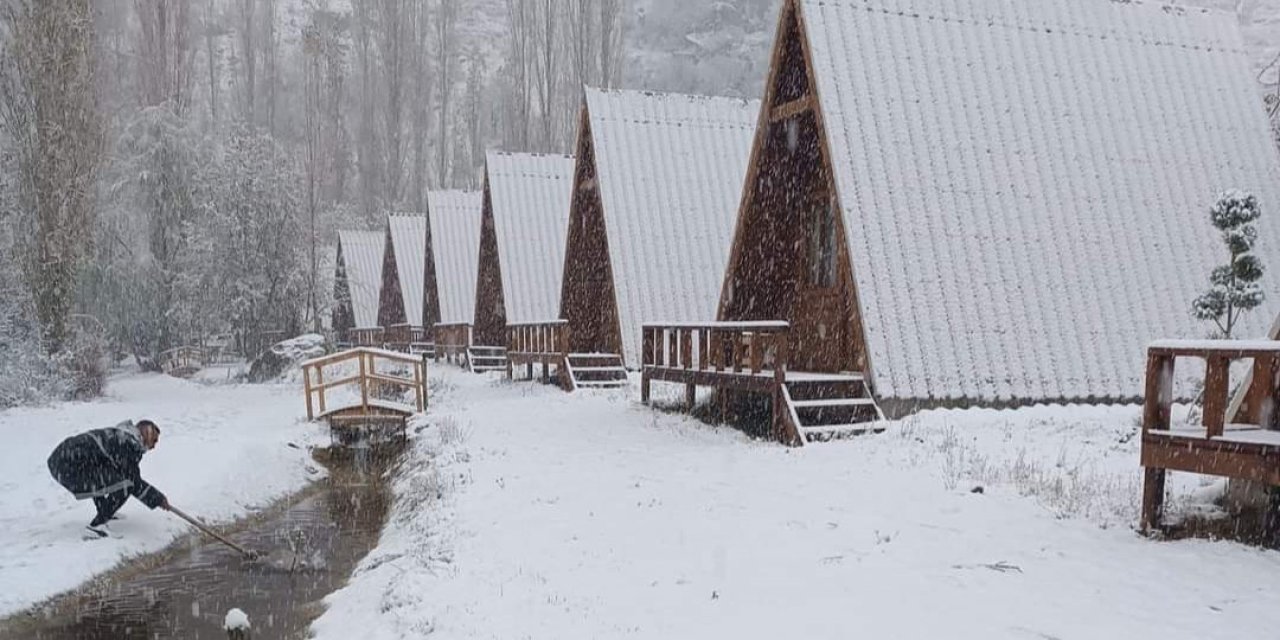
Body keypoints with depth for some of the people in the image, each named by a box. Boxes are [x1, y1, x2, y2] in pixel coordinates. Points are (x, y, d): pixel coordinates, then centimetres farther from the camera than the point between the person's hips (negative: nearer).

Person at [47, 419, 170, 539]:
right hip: (71, 468, -10)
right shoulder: (131, 443, -7)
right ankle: (96, 527, -3)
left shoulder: (118, 435, 22)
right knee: (124, 485, -7)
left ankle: (104, 514, 38)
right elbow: (133, 482, -2)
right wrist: (158, 498, 9)